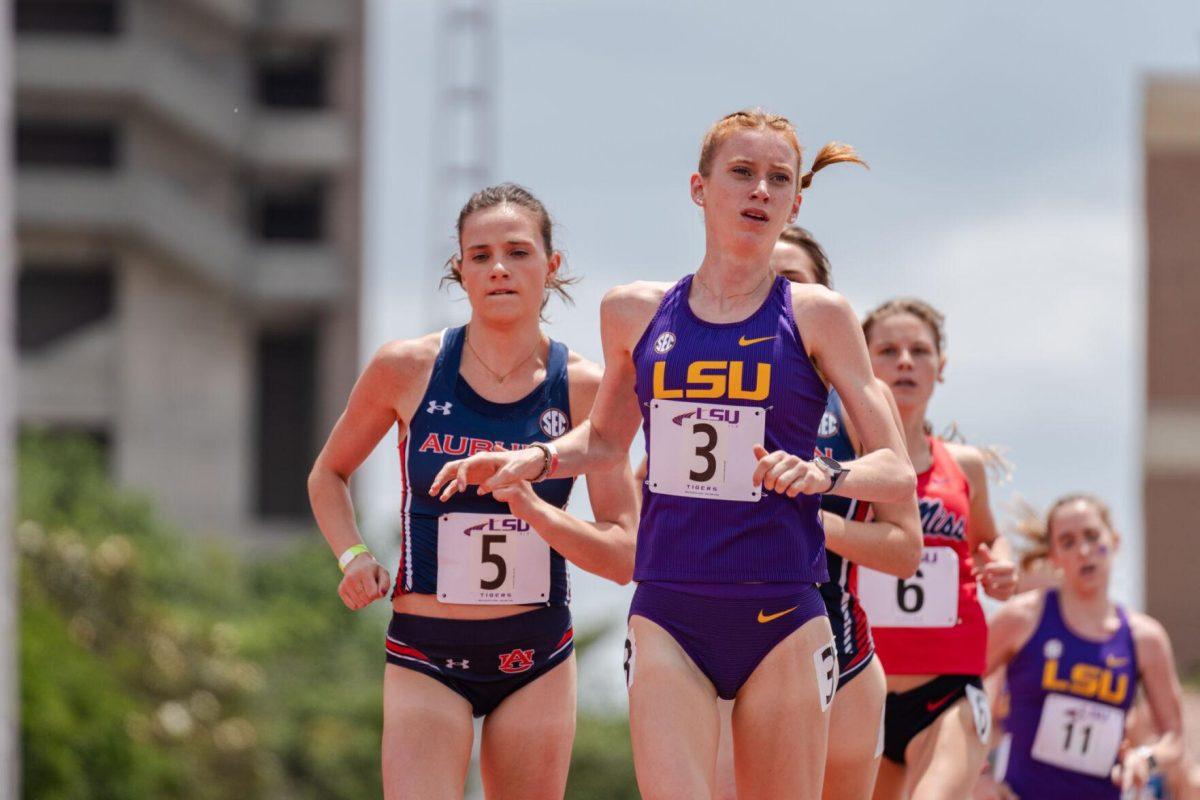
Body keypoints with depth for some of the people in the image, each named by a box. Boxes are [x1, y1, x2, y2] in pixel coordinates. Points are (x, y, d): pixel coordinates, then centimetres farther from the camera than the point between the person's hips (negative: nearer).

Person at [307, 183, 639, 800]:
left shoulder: (584, 389, -3)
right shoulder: (407, 368, -4)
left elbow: (623, 556, -5)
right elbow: (329, 475, 14)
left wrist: (534, 509, -21)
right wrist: (354, 557, -3)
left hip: (536, 657, 1)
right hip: (425, 656, -1)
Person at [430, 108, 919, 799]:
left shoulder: (818, 316, 1)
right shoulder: (635, 314, 9)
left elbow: (898, 474, -1)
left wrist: (825, 475, -21)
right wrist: (534, 459, 8)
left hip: (782, 620, -1)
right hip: (669, 615, 1)